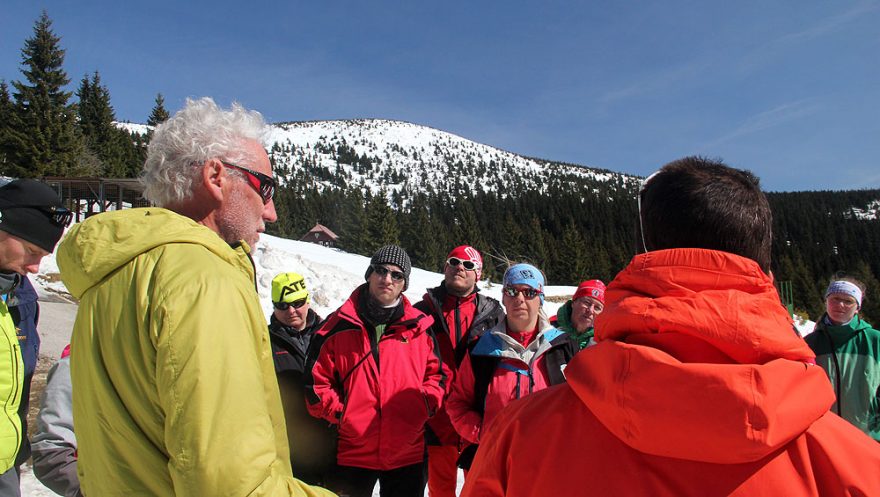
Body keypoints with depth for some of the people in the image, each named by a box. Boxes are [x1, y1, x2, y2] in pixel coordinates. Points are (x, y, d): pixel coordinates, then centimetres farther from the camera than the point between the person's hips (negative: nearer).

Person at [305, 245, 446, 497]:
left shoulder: (420, 327, 1)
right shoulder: (338, 326, -4)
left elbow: (437, 372, 11)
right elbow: (316, 380, 0)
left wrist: (426, 405, -3)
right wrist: (338, 413, -7)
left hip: (408, 453, 2)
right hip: (351, 453, -1)